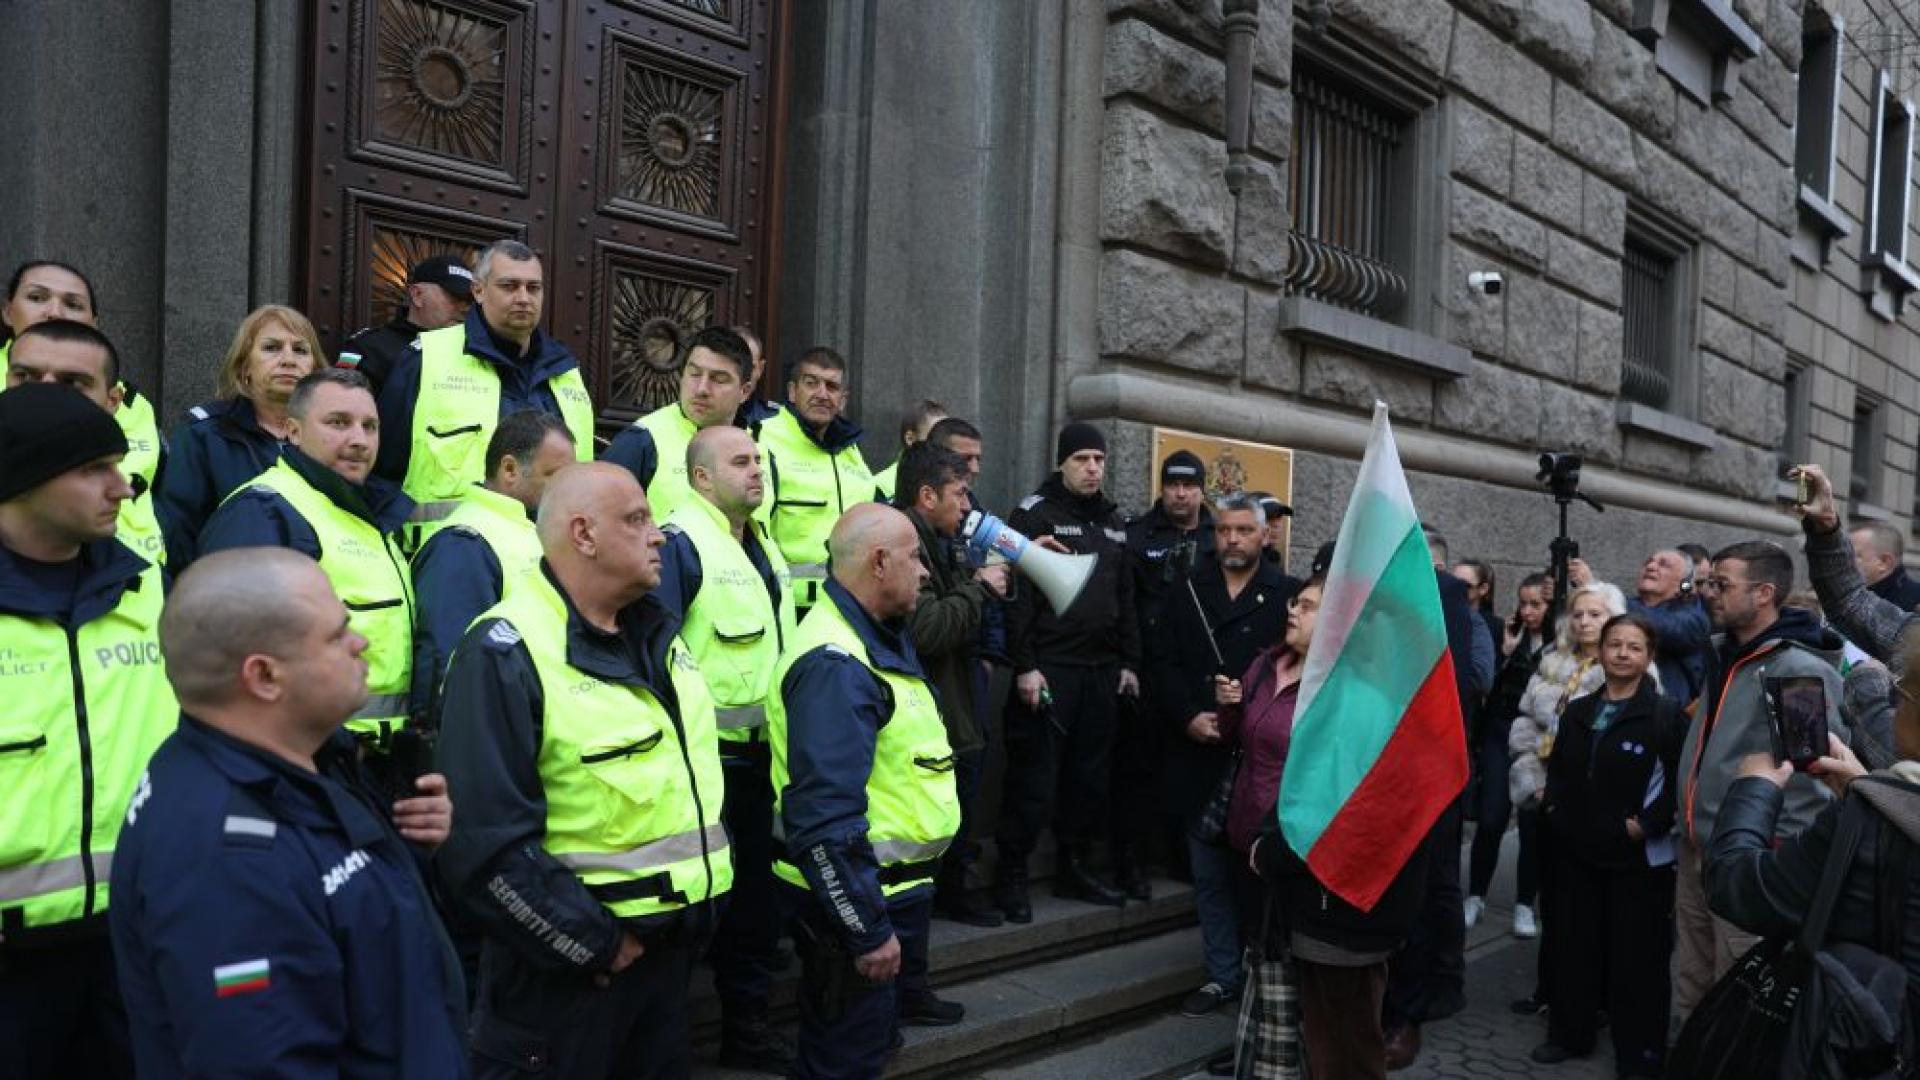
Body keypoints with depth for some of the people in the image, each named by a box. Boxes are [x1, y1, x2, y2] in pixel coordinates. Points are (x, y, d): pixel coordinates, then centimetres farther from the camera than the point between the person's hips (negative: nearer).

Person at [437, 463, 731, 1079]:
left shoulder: (660, 634, 8)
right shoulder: (506, 653, -18)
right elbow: (487, 842, -24)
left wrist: (698, 912, 11)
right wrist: (593, 944, -18)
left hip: (674, 946, 8)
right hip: (566, 965, -8)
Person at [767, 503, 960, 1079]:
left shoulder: (879, 638, 10)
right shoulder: (836, 665, -24)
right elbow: (825, 819, -29)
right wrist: (867, 929, -26)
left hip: (889, 888, 10)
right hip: (856, 900, -10)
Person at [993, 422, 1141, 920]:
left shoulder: (1112, 521, 15)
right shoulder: (1036, 513, -6)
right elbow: (1017, 593, -12)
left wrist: (1129, 663, 13)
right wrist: (1024, 665, -17)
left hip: (1101, 671, 7)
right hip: (1048, 668, -6)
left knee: (1091, 772, 11)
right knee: (1035, 774, -4)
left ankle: (1073, 867, 23)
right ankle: (1011, 875, 7)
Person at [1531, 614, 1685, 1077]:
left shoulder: (1666, 713, -8)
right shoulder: (1576, 712, 11)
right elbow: (1557, 770, 19)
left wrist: (1648, 824, -17)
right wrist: (1553, 808, 5)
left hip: (1637, 857, -5)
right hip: (1576, 851, 5)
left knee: (1635, 957, 3)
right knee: (1572, 946, 13)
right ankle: (1570, 1033, 28)